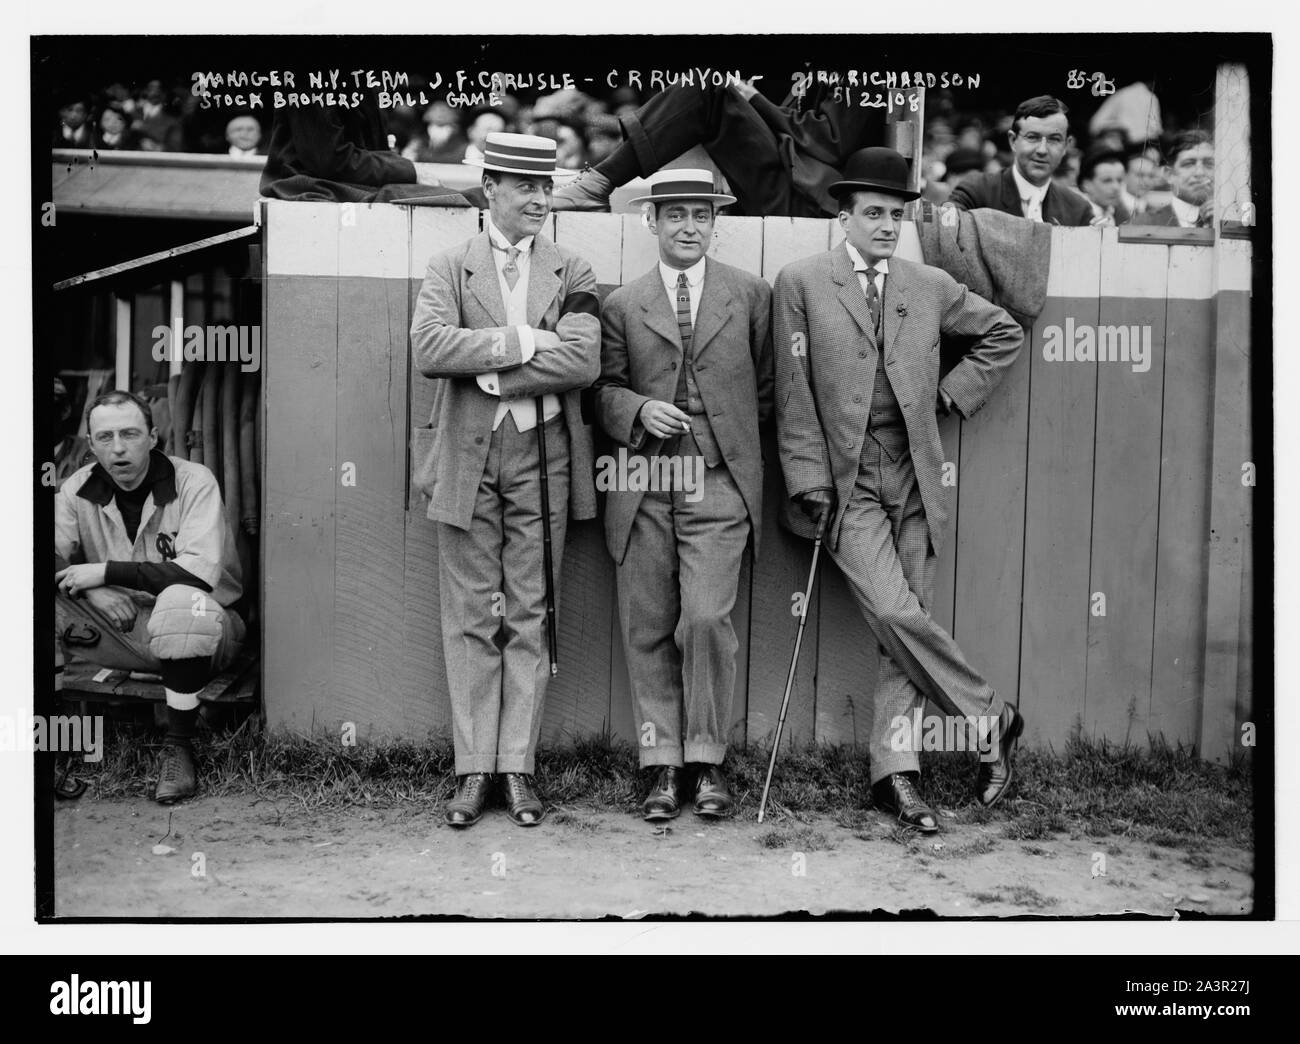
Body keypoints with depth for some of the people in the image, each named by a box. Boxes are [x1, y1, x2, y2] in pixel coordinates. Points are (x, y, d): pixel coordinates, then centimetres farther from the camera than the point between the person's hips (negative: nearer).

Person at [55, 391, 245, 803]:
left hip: (198, 629, -4)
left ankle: (178, 746, -22)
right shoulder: (78, 490, 2)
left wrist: (107, 572, -25)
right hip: (118, 631, 4)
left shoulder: (194, 482, -13)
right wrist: (97, 591, -28)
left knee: (182, 601, -39)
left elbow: (201, 570, -26)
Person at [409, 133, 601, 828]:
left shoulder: (571, 274, 9)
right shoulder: (448, 268, 8)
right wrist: (523, 340, -13)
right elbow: (428, 348, -11)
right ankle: (473, 769, 11)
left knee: (529, 619, 4)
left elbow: (582, 362, -8)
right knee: (470, 620, 3)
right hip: (467, 459, 0)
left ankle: (517, 767, 11)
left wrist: (487, 370, -11)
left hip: (542, 460, 0)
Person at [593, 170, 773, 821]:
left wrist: (738, 435, 6)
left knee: (706, 618, -13)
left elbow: (767, 387, 14)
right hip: (643, 486, 2)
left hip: (719, 483, -1)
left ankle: (706, 760, 4)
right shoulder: (622, 305, 10)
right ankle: (663, 767, 13)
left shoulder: (750, 295, 9)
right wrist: (639, 411, -9)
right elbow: (605, 390, 9)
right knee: (648, 631, 3)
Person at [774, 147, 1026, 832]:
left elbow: (1004, 334, 26)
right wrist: (810, 484, -6)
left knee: (906, 624, 1)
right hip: (847, 481, -3)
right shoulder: (801, 283, 3)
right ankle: (989, 719, 2)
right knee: (894, 613, -16)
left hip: (914, 478, 3)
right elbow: (794, 395, 0)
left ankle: (893, 772, 8)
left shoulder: (929, 287, 12)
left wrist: (954, 392, 13)